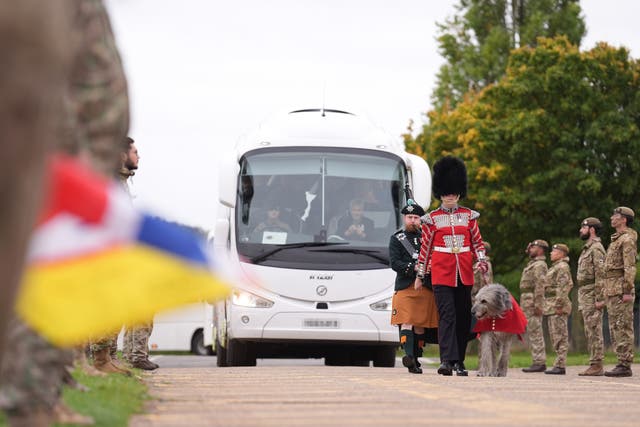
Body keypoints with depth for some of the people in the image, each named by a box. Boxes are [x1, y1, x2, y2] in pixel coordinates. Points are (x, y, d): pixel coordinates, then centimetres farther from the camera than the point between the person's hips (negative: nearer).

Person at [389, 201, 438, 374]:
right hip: (405, 287, -3)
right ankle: (408, 355, -28)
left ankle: (415, 360, 10)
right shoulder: (397, 239, 9)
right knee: (406, 322, -15)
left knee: (420, 325, 4)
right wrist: (414, 268, -16)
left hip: (425, 288, 3)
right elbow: (394, 263, -3)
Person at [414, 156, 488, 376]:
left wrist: (481, 261, -4)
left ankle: (459, 361, 14)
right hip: (442, 273, -3)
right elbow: (425, 248, 7)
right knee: (447, 315, -13)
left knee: (464, 317, 6)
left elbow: (477, 242, 13)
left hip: (464, 273, 3)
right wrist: (420, 275, 8)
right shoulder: (432, 219, 3)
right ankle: (447, 360, -20)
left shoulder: (469, 216, 9)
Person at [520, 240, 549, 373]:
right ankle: (538, 361, 12)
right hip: (527, 303, 11)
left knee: (535, 333, -11)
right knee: (533, 334, 10)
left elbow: (540, 286, -20)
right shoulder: (533, 264, 21)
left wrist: (537, 305, -25)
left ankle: (539, 363, -12)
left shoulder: (539, 265, -11)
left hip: (533, 303, -11)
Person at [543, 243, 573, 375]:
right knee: (555, 338, 10)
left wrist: (559, 305, -23)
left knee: (560, 337, -11)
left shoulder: (562, 267, -10)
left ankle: (560, 365, -13)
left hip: (557, 308, -11)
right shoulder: (555, 267, 21)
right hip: (551, 307, 11)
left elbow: (564, 287, -19)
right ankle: (559, 364, 12)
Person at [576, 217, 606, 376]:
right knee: (590, 332, 9)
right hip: (584, 296, 10)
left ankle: (597, 366, -11)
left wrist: (599, 299, -24)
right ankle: (594, 364, 10)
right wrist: (581, 301, 22)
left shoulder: (596, 248, -12)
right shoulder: (587, 249, 20)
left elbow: (601, 274, -19)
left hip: (592, 295, -10)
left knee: (594, 331, -10)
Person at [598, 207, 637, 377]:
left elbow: (630, 267, -18)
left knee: (623, 328, -10)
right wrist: (606, 294, 22)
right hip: (612, 291, 10)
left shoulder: (627, 239, -10)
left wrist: (627, 291, -23)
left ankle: (625, 366, -10)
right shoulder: (616, 240, 21)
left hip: (621, 291, -10)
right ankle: (622, 363, 12)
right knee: (615, 328, 10)